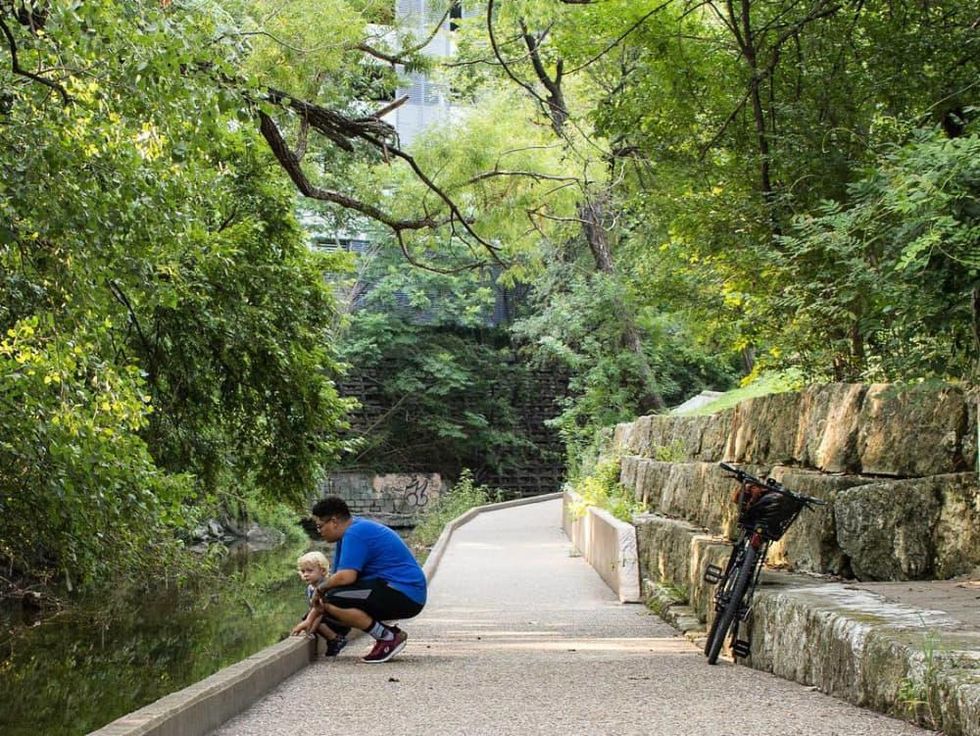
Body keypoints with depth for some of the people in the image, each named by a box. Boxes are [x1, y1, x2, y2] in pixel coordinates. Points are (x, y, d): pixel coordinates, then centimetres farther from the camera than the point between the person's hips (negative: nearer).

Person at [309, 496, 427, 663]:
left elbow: (345, 577, -27)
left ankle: (389, 638, -13)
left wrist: (320, 588, -6)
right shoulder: (354, 530, 16)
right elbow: (337, 576, 18)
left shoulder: (355, 534, -15)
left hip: (404, 595, -11)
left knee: (333, 601, -23)